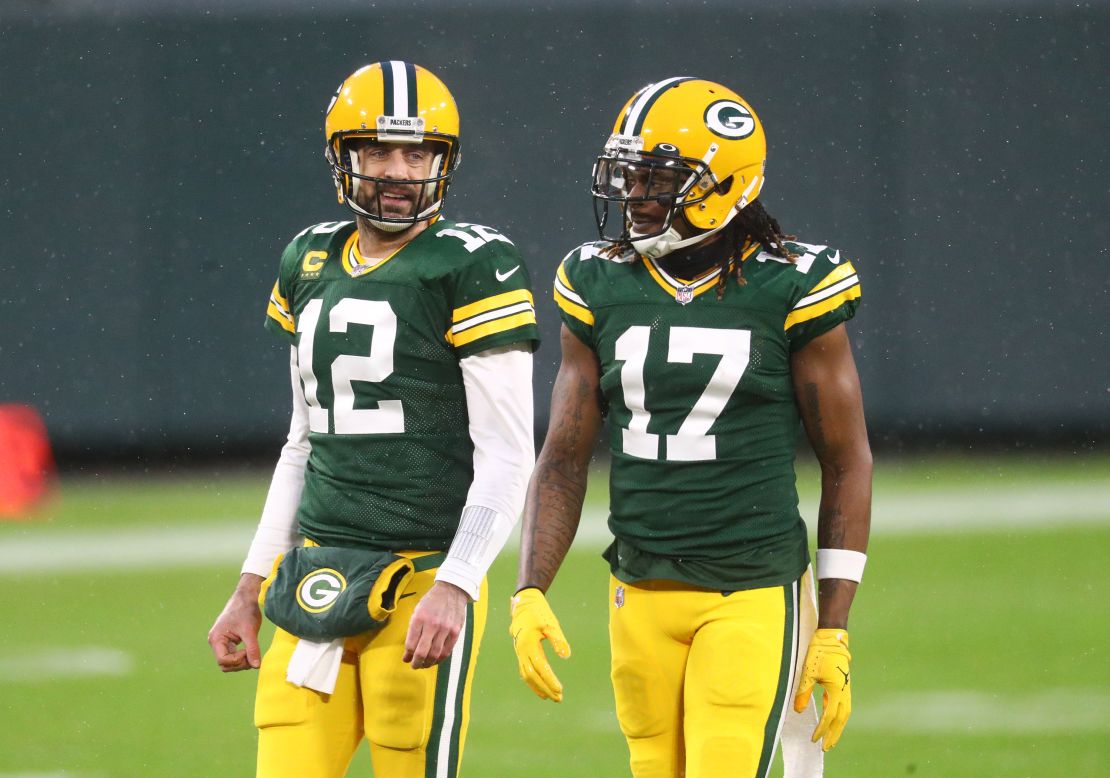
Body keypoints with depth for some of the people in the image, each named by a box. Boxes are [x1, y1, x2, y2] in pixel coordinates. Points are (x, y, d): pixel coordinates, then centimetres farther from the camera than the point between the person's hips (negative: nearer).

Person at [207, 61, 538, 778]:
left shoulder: (471, 267, -6)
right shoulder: (312, 263, 14)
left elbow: (507, 453, -10)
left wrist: (455, 586, -21)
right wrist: (252, 589, 20)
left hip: (424, 581, -6)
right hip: (317, 583, 6)